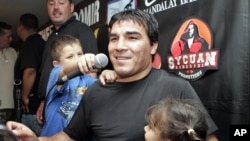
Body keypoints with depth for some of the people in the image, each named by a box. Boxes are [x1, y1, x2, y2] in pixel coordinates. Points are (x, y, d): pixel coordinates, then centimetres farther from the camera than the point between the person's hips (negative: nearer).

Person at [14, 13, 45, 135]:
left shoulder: (29, 44, -11)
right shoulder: (41, 43, 15)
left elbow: (30, 71, -27)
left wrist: (25, 97, -16)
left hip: (33, 104, -9)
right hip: (42, 102, 9)